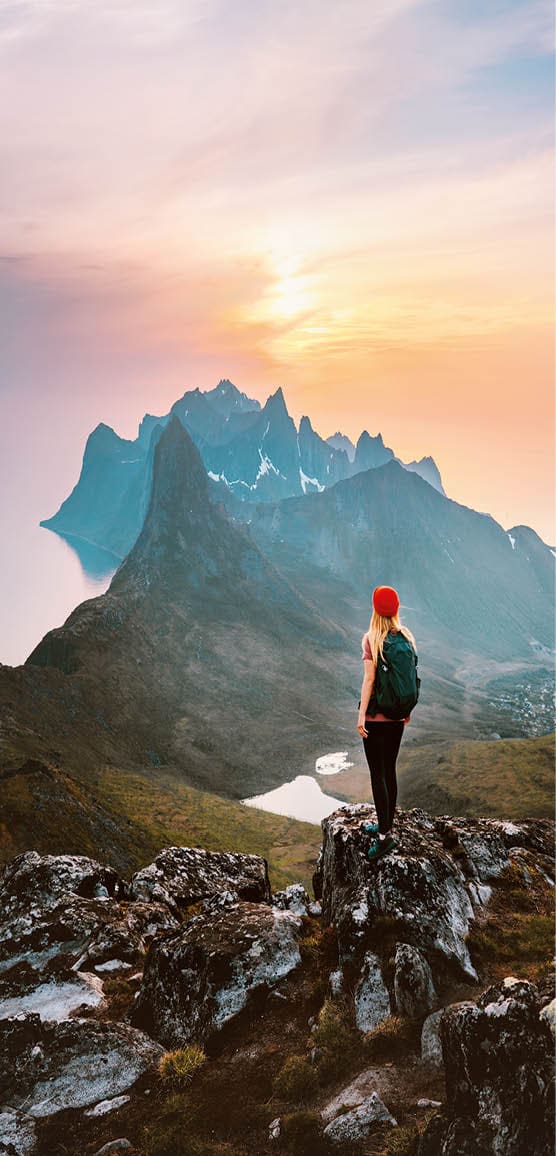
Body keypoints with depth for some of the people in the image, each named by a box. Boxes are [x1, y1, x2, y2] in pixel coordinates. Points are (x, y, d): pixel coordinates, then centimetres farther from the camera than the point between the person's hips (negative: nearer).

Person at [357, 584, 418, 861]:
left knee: (377, 774, -2)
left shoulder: (372, 639, -14)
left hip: (376, 713, -6)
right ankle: (385, 825, 27)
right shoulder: (406, 637, 3)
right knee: (389, 771, 16)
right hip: (397, 713, 6)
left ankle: (385, 835, -3)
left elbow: (369, 678, -17)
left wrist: (361, 715, -13)